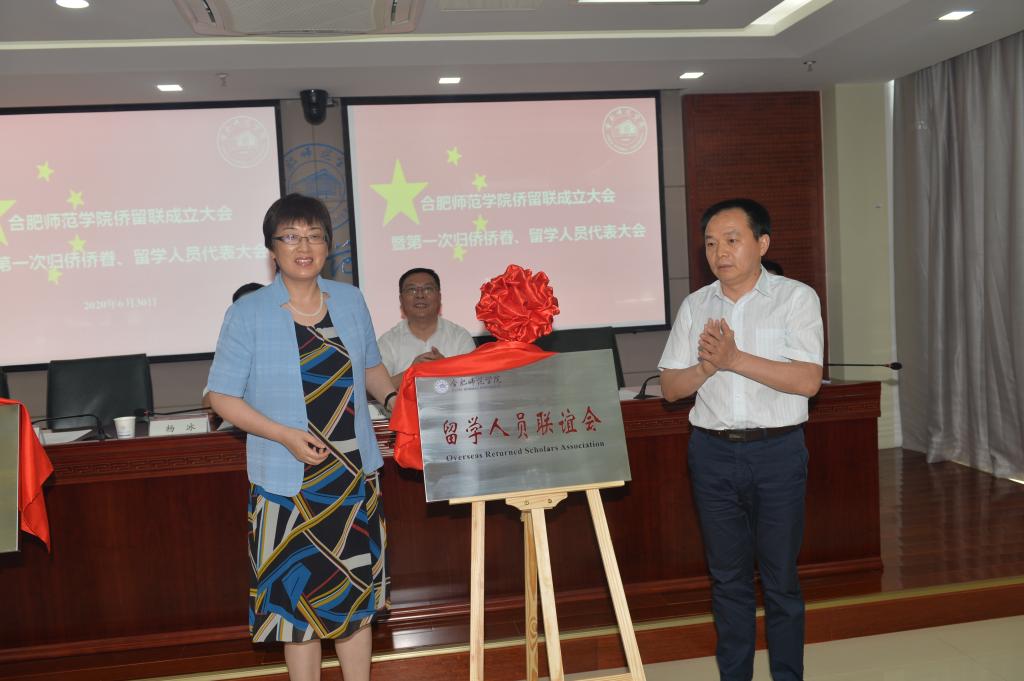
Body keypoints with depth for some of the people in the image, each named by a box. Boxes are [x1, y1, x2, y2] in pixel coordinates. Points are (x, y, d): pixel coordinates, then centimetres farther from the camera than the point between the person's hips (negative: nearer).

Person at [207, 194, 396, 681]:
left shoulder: (350, 301, 5)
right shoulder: (248, 314, -7)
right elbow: (222, 396, -6)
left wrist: (393, 397, -3)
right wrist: (285, 435, -18)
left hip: (355, 474, 4)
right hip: (289, 481, -3)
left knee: (357, 591, 14)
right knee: (299, 598, 6)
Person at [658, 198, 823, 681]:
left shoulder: (796, 298, -3)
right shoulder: (695, 306, 7)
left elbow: (808, 380, -14)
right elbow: (670, 387, 5)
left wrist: (734, 359, -20)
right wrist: (707, 367, -15)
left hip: (777, 451, -3)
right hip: (712, 452, 3)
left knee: (780, 576, 7)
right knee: (727, 576, 13)